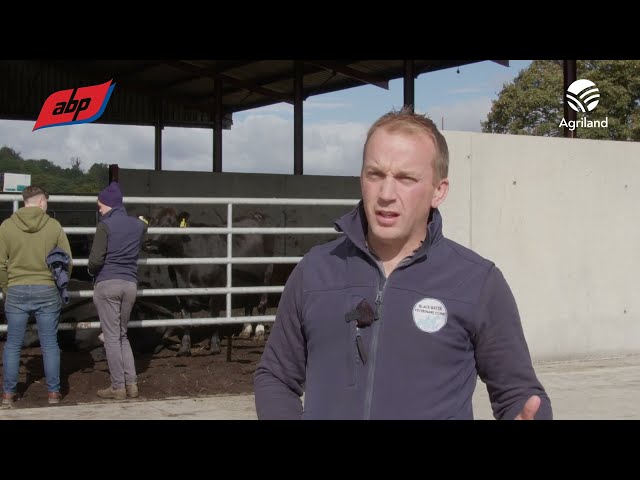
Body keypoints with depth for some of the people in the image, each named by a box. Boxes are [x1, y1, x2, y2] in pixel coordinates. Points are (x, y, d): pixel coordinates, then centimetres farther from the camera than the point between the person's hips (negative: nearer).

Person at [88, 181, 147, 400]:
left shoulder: (105, 225, -10)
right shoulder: (138, 224, 8)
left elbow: (96, 259, -14)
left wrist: (91, 270, 6)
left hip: (107, 284, -6)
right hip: (130, 284, 6)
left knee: (112, 337, 1)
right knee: (122, 335, 17)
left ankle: (118, 387, 4)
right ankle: (131, 384, 11)